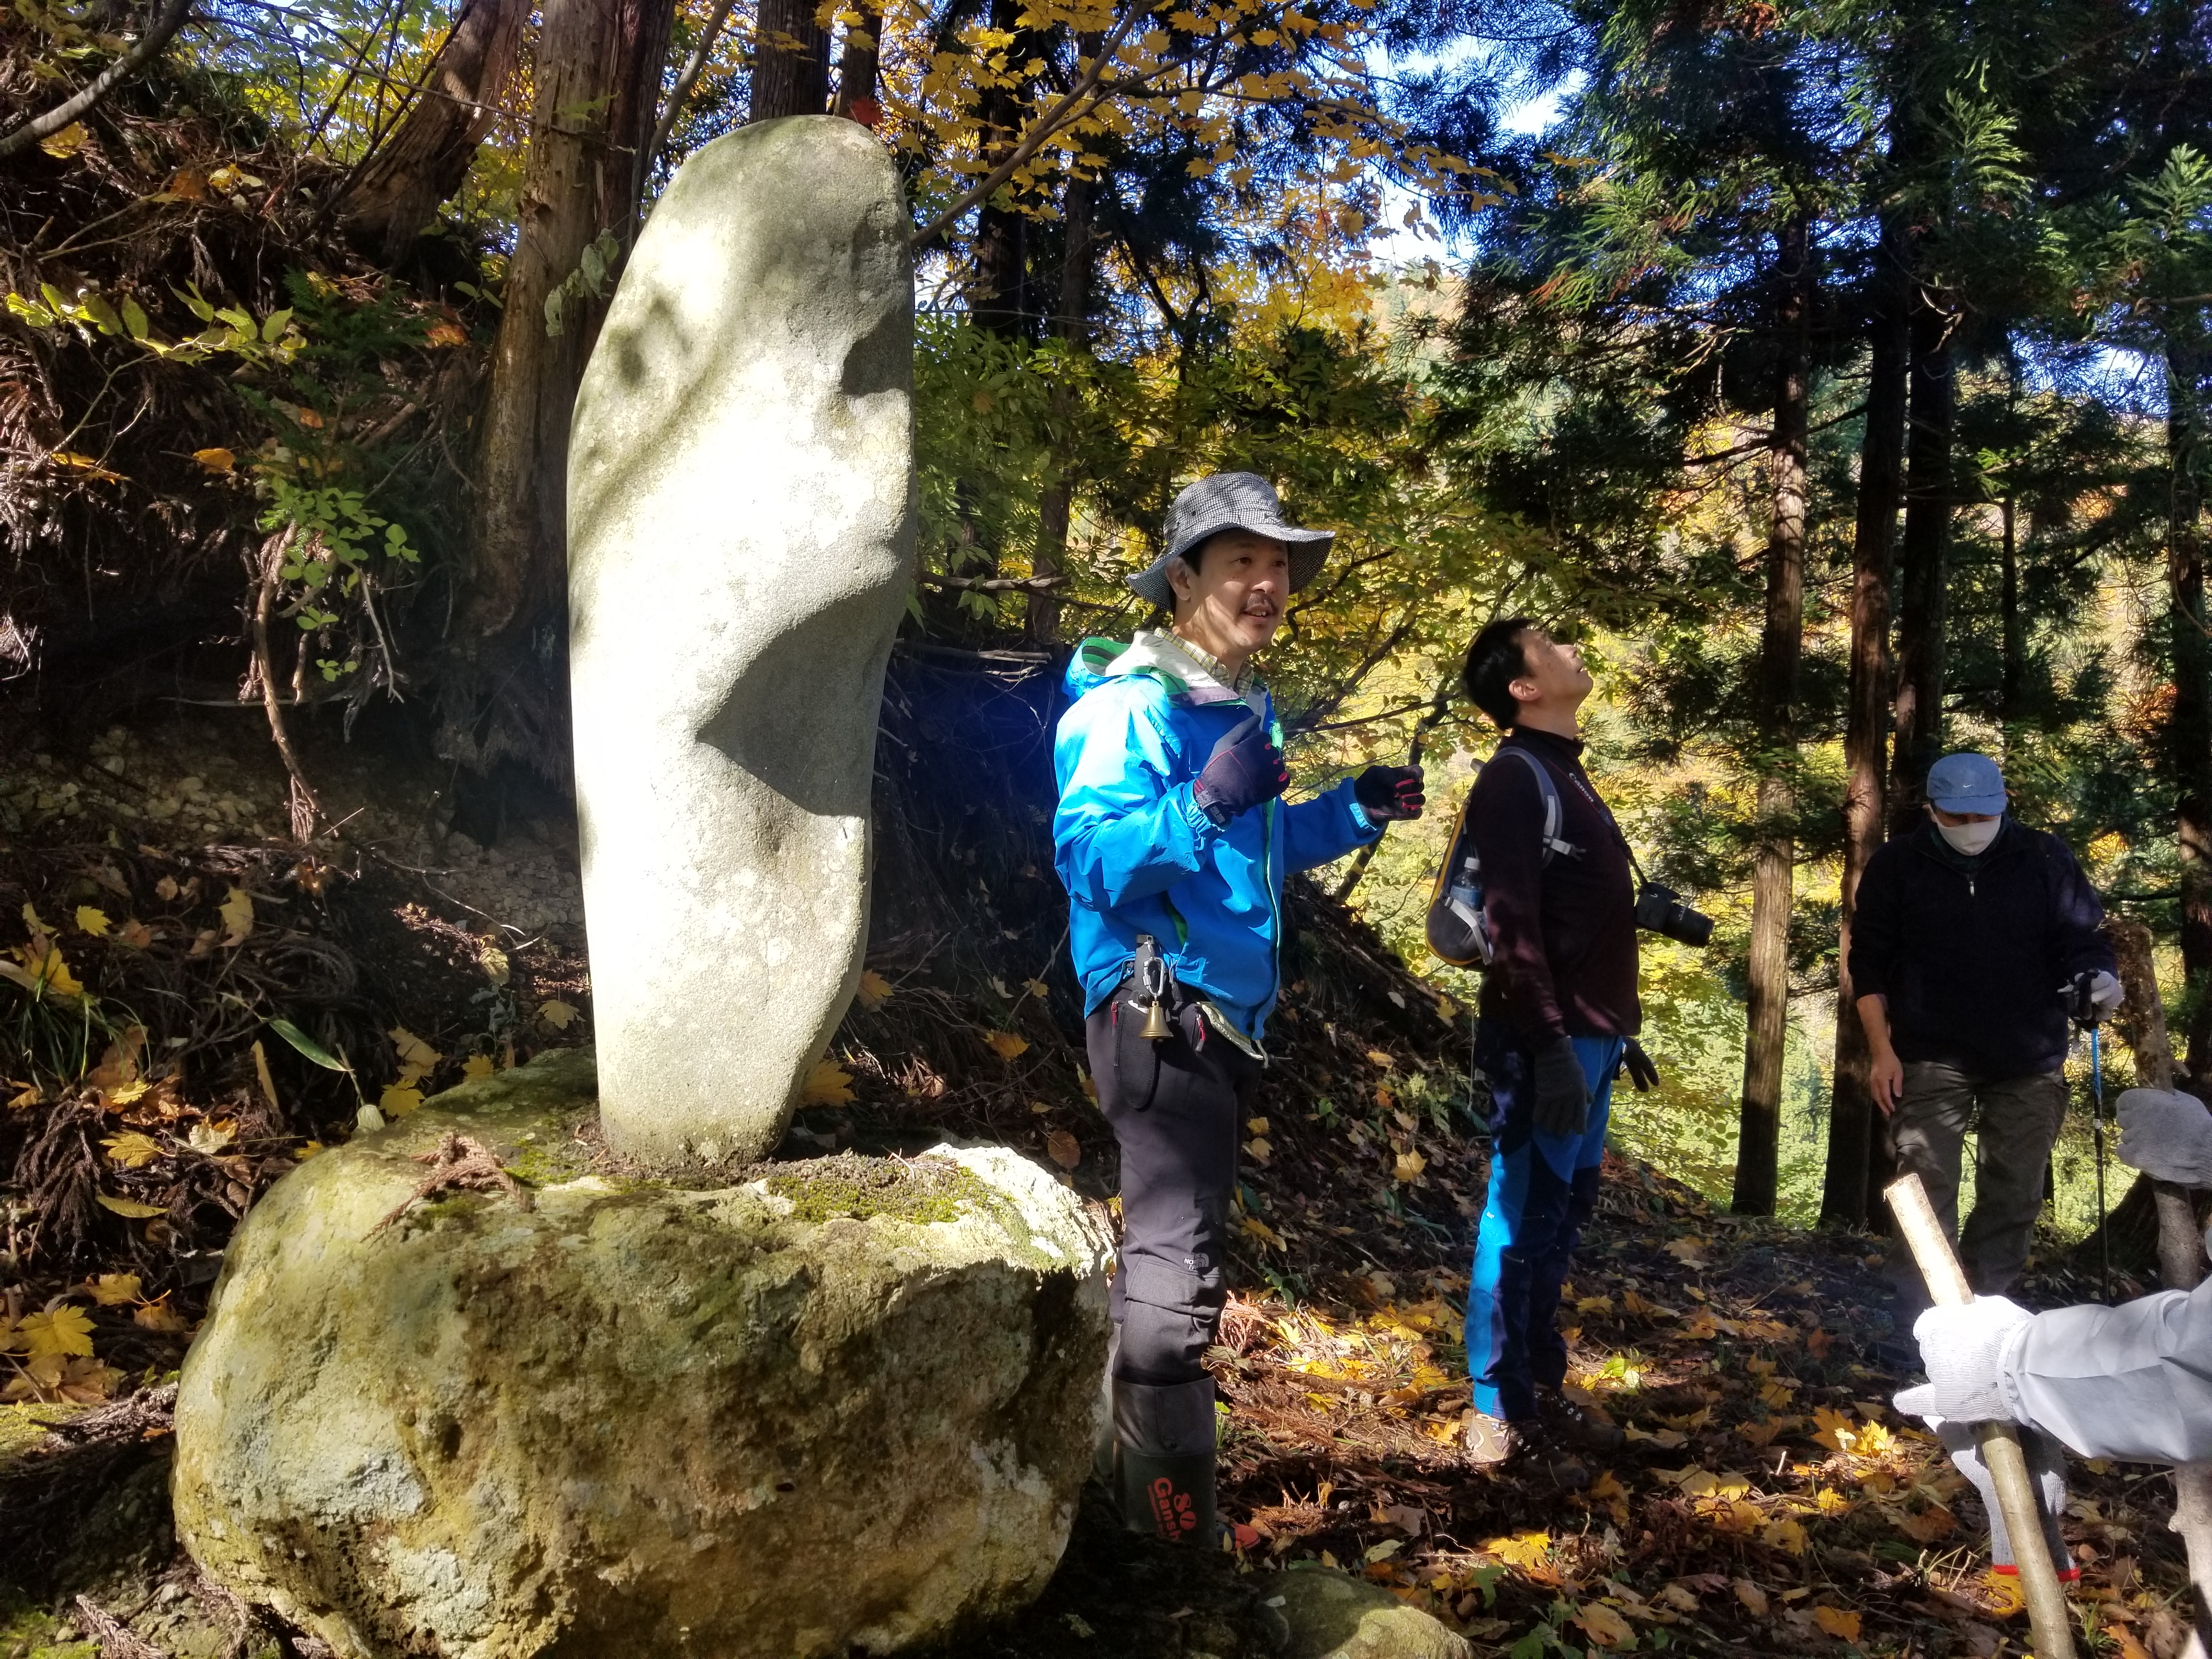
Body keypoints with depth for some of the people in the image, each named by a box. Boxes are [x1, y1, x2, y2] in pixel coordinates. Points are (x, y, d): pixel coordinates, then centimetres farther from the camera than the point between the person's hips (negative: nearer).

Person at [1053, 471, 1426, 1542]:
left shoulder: (1247, 709, 14)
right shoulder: (1130, 704, -14)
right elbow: (1085, 853, -24)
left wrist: (1353, 811, 13)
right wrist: (1204, 806, -35)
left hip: (1226, 1016, 10)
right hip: (1156, 1010, -10)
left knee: (1171, 1252, 19)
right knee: (1174, 1272, -11)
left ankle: (1132, 1484, 35)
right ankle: (1176, 1538, -2)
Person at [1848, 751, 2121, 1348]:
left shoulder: (2044, 860, 0)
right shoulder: (1897, 867, -2)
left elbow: (2081, 937, 3)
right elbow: (1870, 963, 1)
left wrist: (2096, 976, -21)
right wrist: (1882, 1050, -5)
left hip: (2029, 1063, 2)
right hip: (1931, 1060, -2)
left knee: (2014, 1198, 7)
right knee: (1927, 1195, -7)